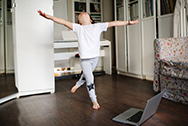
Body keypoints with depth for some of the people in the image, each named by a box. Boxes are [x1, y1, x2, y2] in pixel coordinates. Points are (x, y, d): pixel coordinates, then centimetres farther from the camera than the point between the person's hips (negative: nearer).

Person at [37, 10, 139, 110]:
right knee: (90, 80, -2)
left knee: (86, 75, 20)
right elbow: (65, 22, -7)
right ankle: (94, 102, 14)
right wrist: (49, 17, -18)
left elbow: (113, 23, 4)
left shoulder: (97, 26, 6)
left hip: (95, 57, 2)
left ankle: (78, 84, 53)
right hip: (84, 59, -2)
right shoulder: (78, 28, 3)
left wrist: (128, 22, 2)